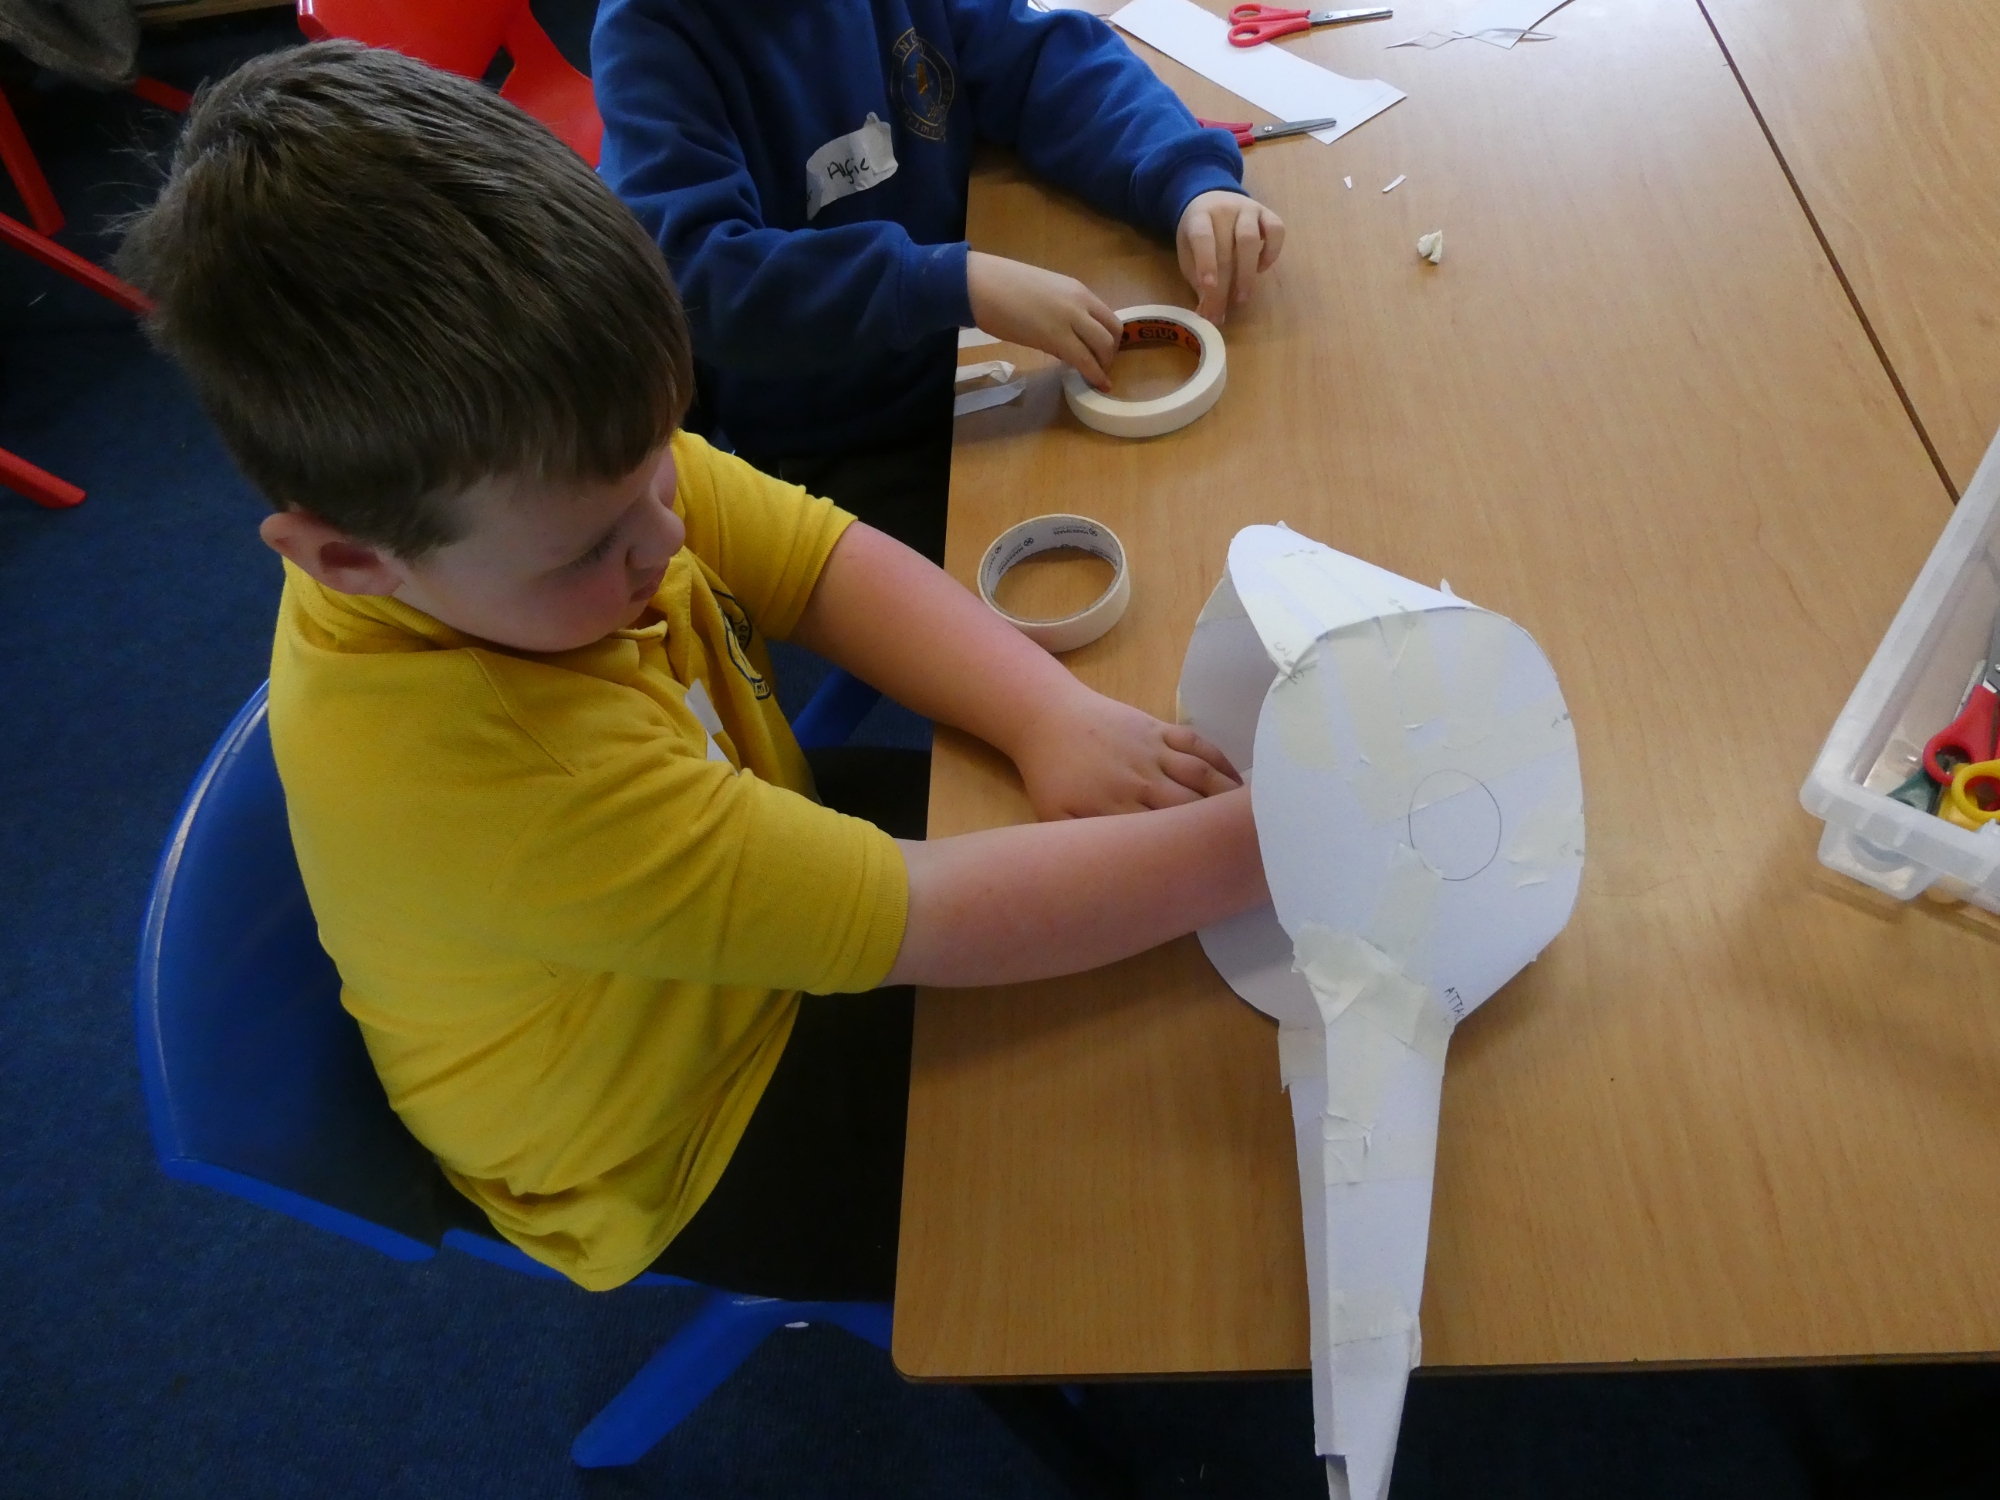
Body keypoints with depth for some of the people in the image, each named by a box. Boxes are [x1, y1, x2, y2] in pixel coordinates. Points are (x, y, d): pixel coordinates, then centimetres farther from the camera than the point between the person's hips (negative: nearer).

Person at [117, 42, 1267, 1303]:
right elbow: (925, 924, -41)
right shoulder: (450, 771, -42)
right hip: (693, 1149, -6)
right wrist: (1261, 838, -37)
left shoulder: (559, 468, -23)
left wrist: (1056, 716, -30)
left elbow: (830, 564, -16)